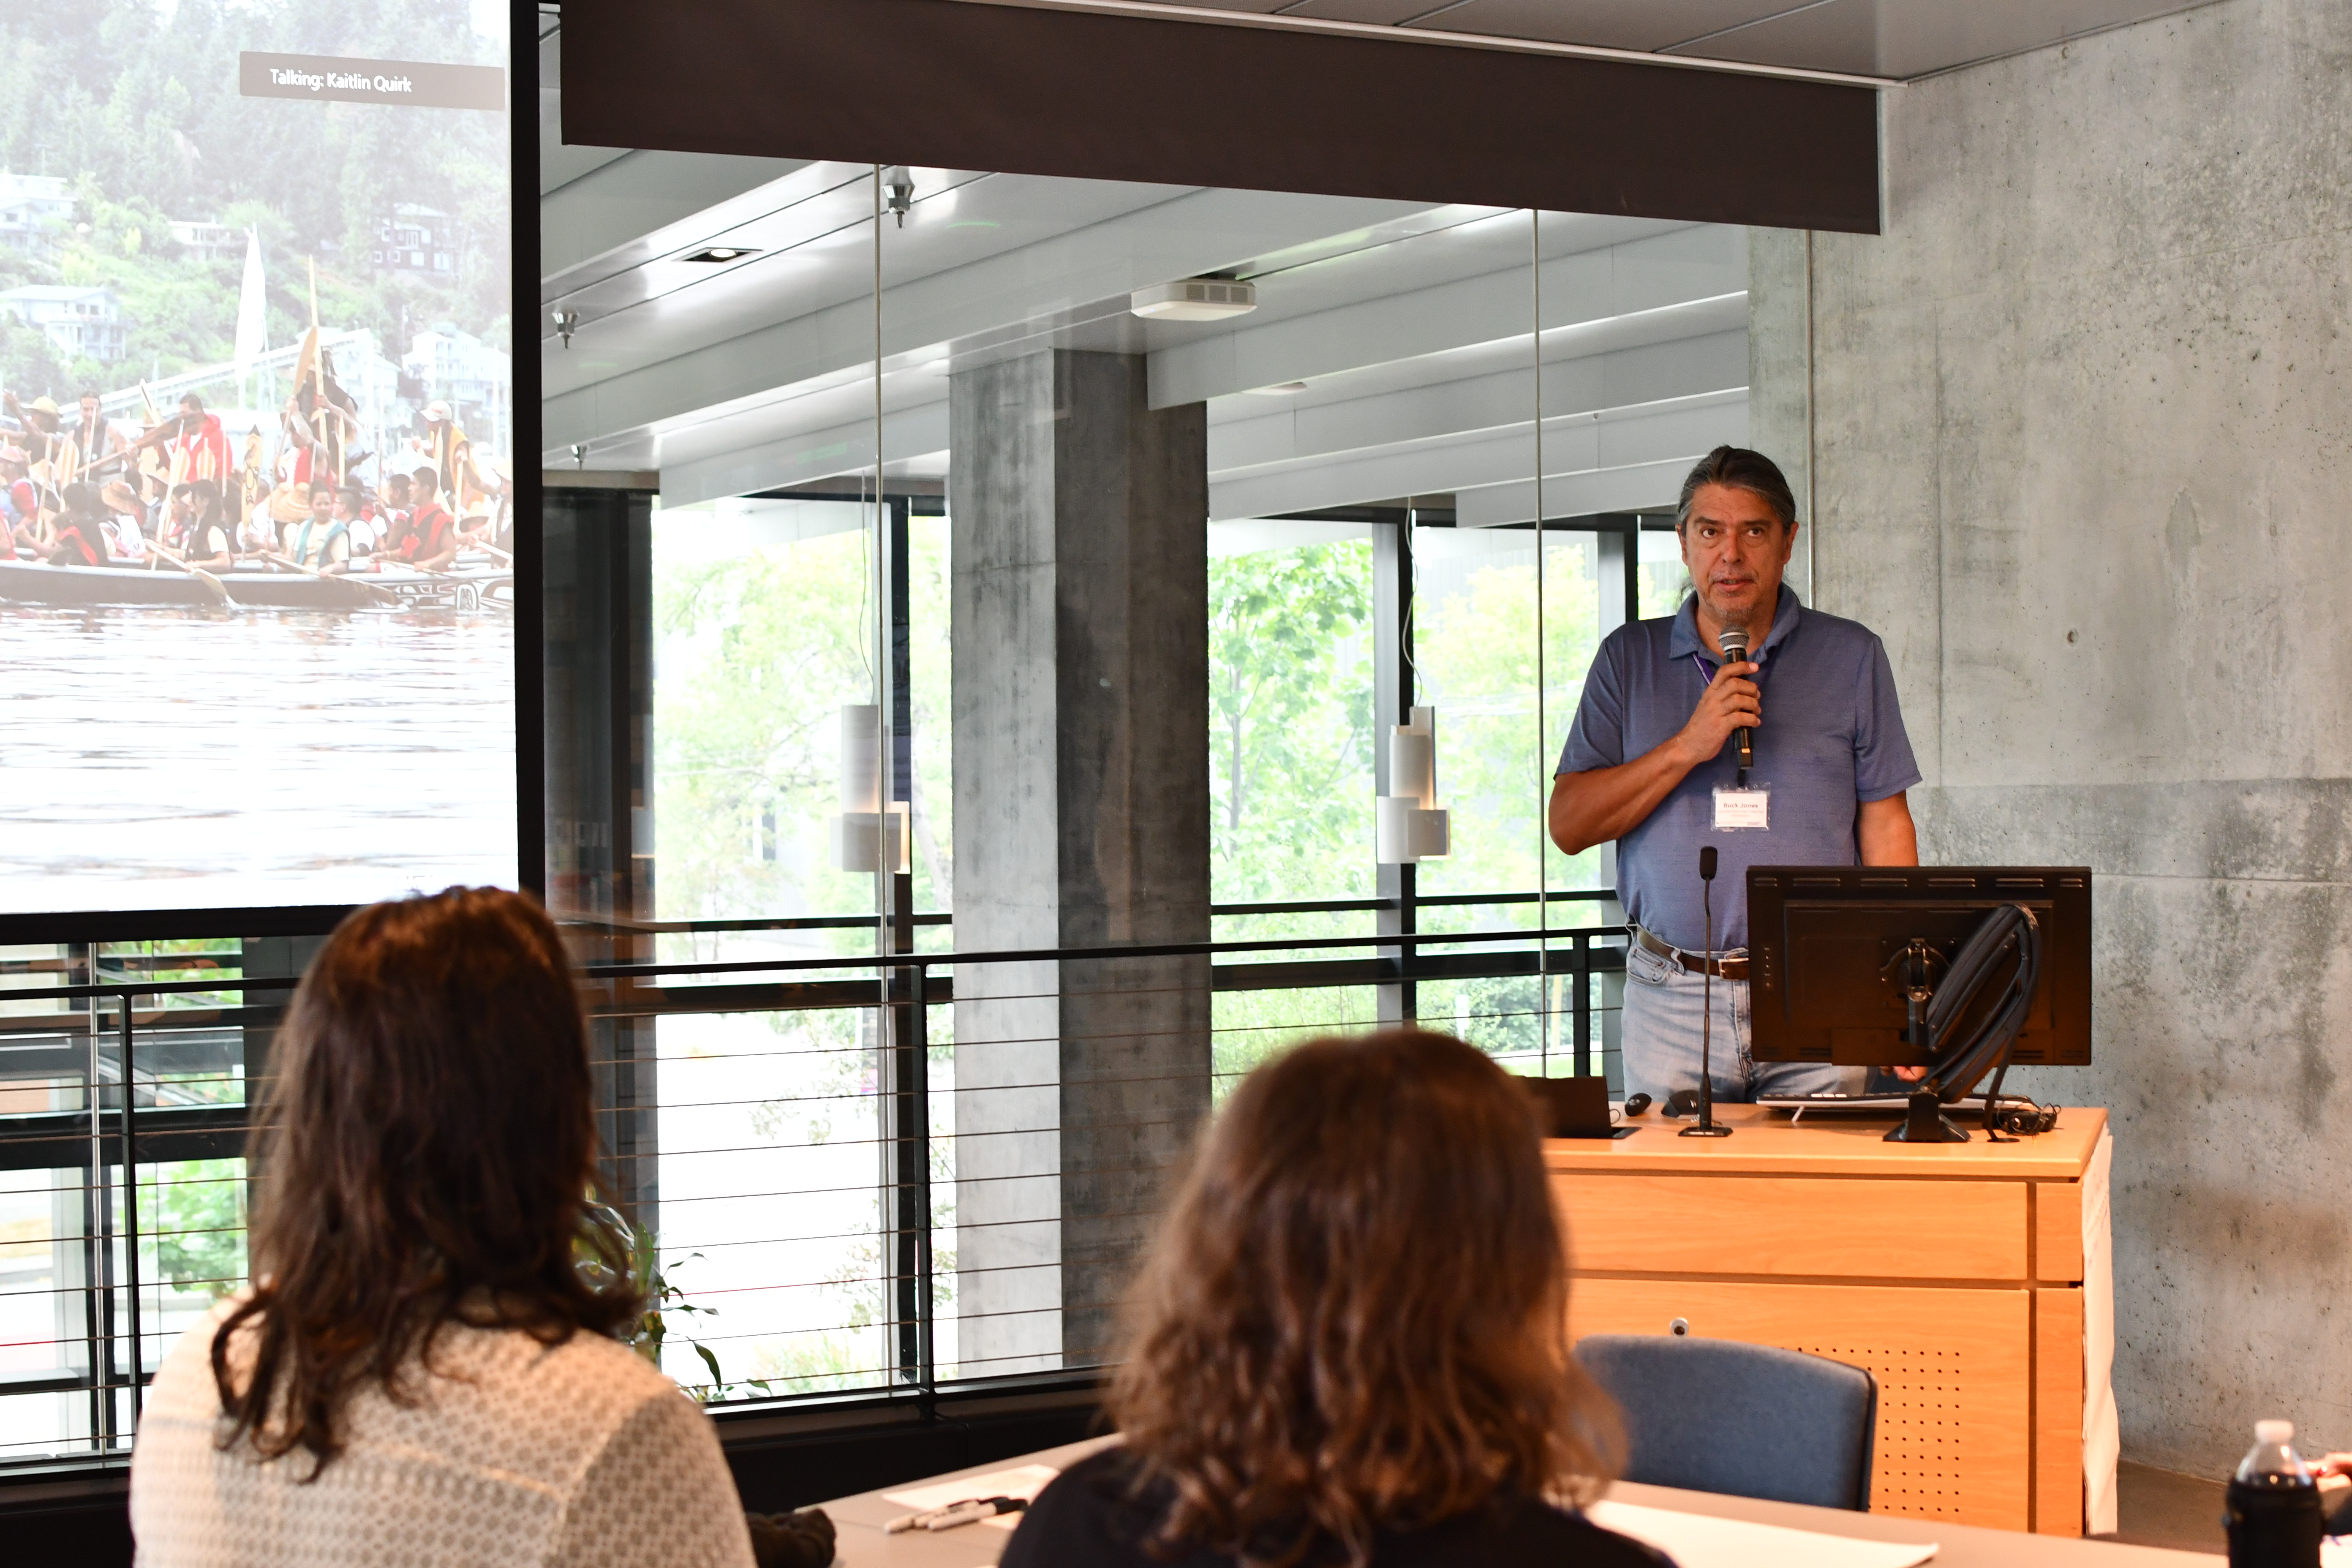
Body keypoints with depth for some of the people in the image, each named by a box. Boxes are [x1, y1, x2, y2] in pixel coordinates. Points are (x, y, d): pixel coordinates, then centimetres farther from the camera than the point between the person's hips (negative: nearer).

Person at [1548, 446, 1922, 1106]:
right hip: (1670, 1000, 1)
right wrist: (1688, 746, -10)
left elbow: (1885, 826, 6)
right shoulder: (1630, 658, 9)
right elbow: (1569, 825, 2)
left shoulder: (1852, 656, 8)